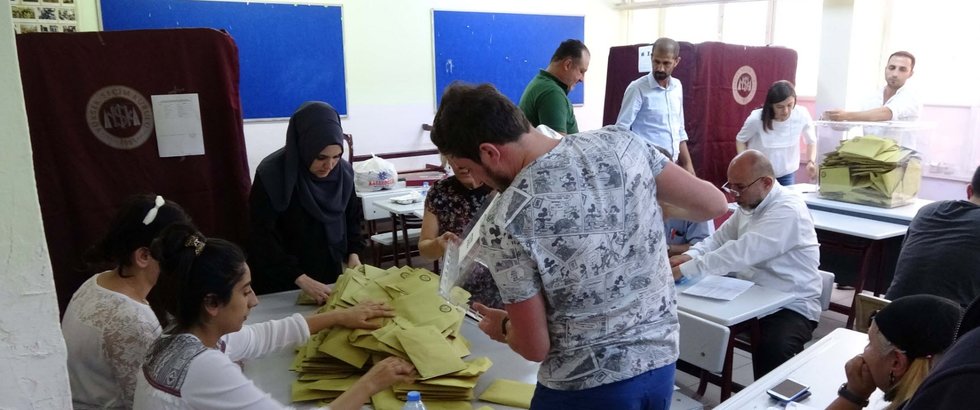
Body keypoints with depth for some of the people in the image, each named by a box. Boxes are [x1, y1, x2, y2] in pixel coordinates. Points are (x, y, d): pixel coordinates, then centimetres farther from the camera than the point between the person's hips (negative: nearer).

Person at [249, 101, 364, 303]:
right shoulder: (271, 175, -20)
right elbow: (263, 238, -22)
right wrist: (300, 279, -31)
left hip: (331, 275, 4)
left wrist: (352, 253, -7)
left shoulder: (343, 171, -6)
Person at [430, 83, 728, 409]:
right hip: (660, 362, 5)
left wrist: (503, 327, 7)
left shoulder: (503, 223, -22)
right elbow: (712, 204, -1)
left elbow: (535, 347, -14)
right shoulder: (619, 142, -11)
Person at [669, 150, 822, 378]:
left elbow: (741, 253, -31)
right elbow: (720, 239, 10)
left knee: (771, 351, -34)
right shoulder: (749, 204, 6)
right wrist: (689, 256, -11)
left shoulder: (787, 210, -23)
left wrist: (684, 270, -31)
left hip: (792, 306, -8)